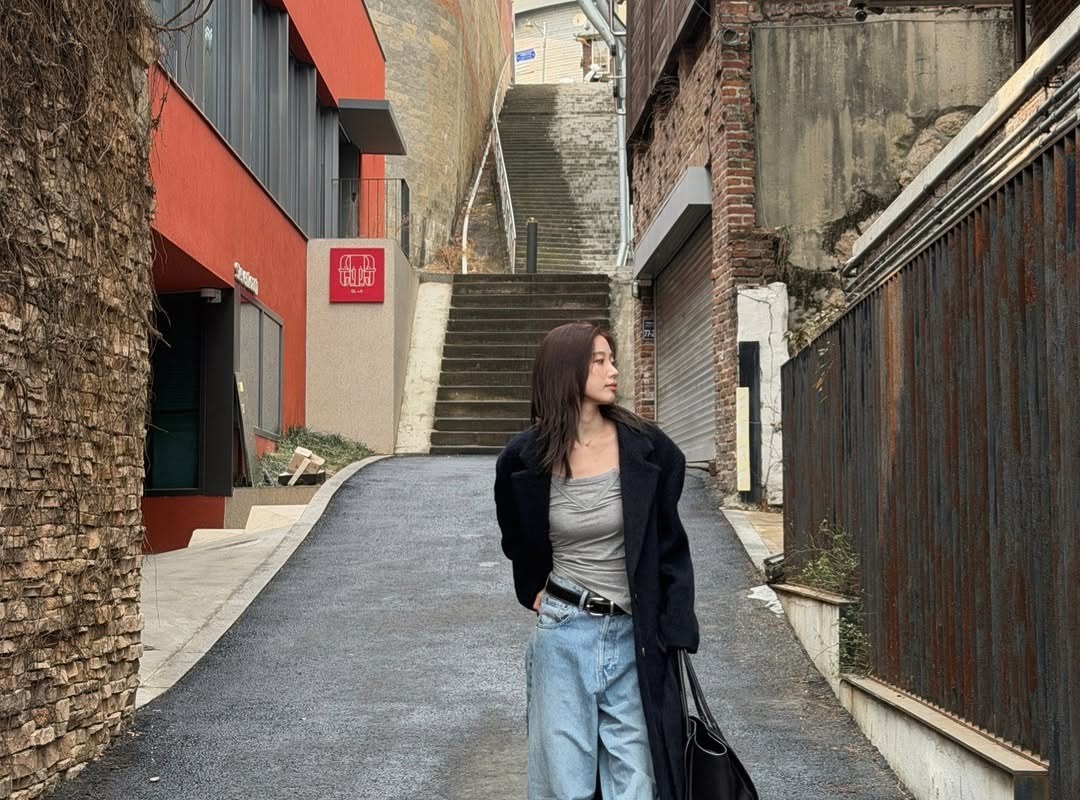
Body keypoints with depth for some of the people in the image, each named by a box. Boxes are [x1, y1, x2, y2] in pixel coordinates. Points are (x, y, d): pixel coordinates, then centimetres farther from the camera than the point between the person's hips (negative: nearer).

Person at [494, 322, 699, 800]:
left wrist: (673, 633, 1)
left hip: (634, 636, 0)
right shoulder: (526, 460, -3)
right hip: (563, 635, 0)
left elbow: (670, 546, 4)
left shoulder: (645, 449, -4)